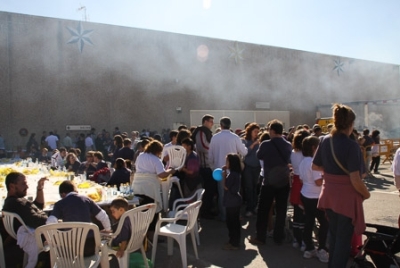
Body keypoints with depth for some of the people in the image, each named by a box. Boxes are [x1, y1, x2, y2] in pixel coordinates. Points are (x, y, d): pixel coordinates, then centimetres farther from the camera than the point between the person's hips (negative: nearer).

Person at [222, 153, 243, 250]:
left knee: (231, 222, 0)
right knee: (235, 222, 17)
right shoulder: (235, 173, 9)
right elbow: (229, 185, 14)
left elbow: (226, 186, -19)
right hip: (235, 201, 10)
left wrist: (224, 175, -11)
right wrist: (226, 173, 6)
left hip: (232, 202, -10)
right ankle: (235, 241, 27)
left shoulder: (232, 174, -22)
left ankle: (233, 243, 8)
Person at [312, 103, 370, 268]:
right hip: (346, 196, -6)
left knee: (333, 234, 24)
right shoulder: (351, 145, -21)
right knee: (344, 238, 10)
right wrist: (366, 194, -5)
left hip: (329, 193, 6)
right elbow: (355, 180, -22)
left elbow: (315, 166, 8)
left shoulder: (325, 141, -3)